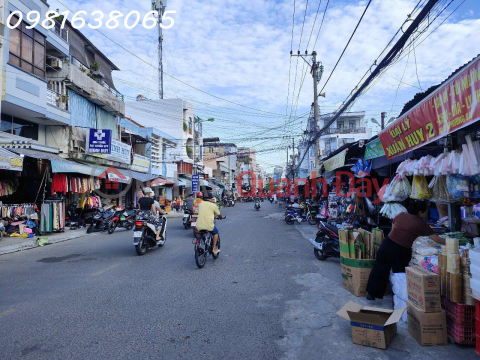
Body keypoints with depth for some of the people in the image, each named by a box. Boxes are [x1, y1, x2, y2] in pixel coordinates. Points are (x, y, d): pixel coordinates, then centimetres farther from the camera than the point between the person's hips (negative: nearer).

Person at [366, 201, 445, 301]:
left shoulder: (401, 215, 6)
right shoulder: (421, 224, -4)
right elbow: (437, 239, 0)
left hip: (387, 244, 4)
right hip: (401, 251, -3)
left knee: (380, 269, 12)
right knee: (400, 273, 16)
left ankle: (371, 293, 21)